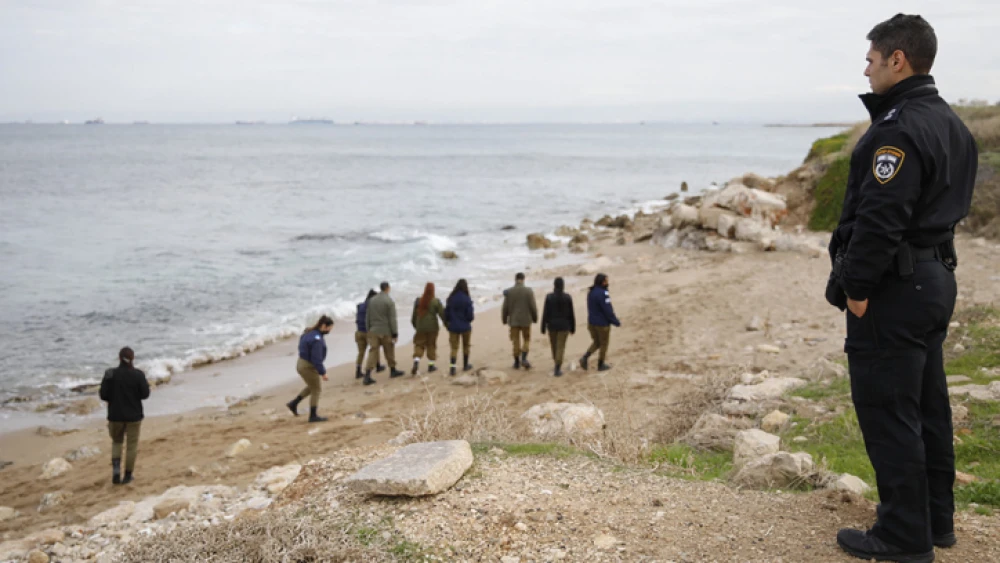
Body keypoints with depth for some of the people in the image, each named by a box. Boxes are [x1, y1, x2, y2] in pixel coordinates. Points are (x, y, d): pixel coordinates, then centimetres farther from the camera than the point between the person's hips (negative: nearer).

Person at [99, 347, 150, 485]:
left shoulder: (110, 374, -8)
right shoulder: (138, 374, -12)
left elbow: (103, 395, -8)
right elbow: (145, 394, -9)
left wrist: (115, 398, 11)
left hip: (115, 415, 1)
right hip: (134, 415, -1)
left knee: (116, 442, 21)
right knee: (132, 445, 10)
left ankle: (116, 467, 0)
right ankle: (127, 476, 15)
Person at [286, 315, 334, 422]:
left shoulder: (310, 333, 5)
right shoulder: (317, 339, -26)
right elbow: (316, 359, -27)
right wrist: (323, 373, -19)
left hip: (302, 364, 9)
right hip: (308, 367, -9)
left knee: (312, 387, 25)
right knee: (316, 389, 6)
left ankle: (294, 403, 27)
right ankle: (313, 416, 15)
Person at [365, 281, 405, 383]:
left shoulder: (372, 300, 6)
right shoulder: (389, 301, -10)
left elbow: (367, 317, 10)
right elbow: (392, 319, -11)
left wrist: (368, 330, 19)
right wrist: (395, 333, -6)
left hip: (373, 331, 4)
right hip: (386, 331, -4)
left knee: (373, 352, 0)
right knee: (389, 351, 13)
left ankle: (367, 375, -10)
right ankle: (393, 371, 29)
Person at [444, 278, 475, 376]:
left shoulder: (451, 299, -5)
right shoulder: (467, 299, -14)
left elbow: (446, 313, 1)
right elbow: (470, 315, -13)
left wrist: (447, 322, 18)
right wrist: (471, 318, 10)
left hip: (453, 327, 2)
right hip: (465, 326, -2)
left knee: (454, 347, 5)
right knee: (466, 346, 19)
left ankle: (453, 368, -9)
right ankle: (465, 365, 31)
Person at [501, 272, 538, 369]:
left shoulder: (508, 292, -6)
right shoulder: (529, 291, -9)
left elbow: (505, 308, -2)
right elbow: (533, 307, -7)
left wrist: (504, 319, 12)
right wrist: (535, 318, 8)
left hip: (513, 320, 1)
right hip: (526, 320, -1)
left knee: (515, 341, 11)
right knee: (526, 340, 14)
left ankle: (517, 362, 16)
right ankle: (524, 358, -3)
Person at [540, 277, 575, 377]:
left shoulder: (549, 297, -10)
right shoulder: (568, 297, -9)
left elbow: (545, 313, -8)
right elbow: (571, 314, -4)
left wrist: (543, 327, 0)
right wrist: (573, 327, 7)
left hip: (552, 325, 1)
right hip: (563, 325, -1)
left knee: (554, 346, 19)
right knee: (560, 347, 2)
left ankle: (558, 365, 37)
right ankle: (557, 369, -7)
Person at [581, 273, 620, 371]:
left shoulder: (591, 292, 4)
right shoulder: (603, 294, -23)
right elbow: (608, 311, -20)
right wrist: (616, 322, -10)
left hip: (592, 322, 7)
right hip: (602, 324, -7)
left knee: (596, 342, 20)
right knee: (604, 344, 11)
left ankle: (585, 357, 2)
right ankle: (601, 365, 21)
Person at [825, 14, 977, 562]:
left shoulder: (899, 129, -19)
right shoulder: (950, 124, 14)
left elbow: (880, 219, -24)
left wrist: (855, 286, -18)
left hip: (894, 288, -10)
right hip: (936, 276, 10)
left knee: (888, 412, -3)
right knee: (926, 406, 17)